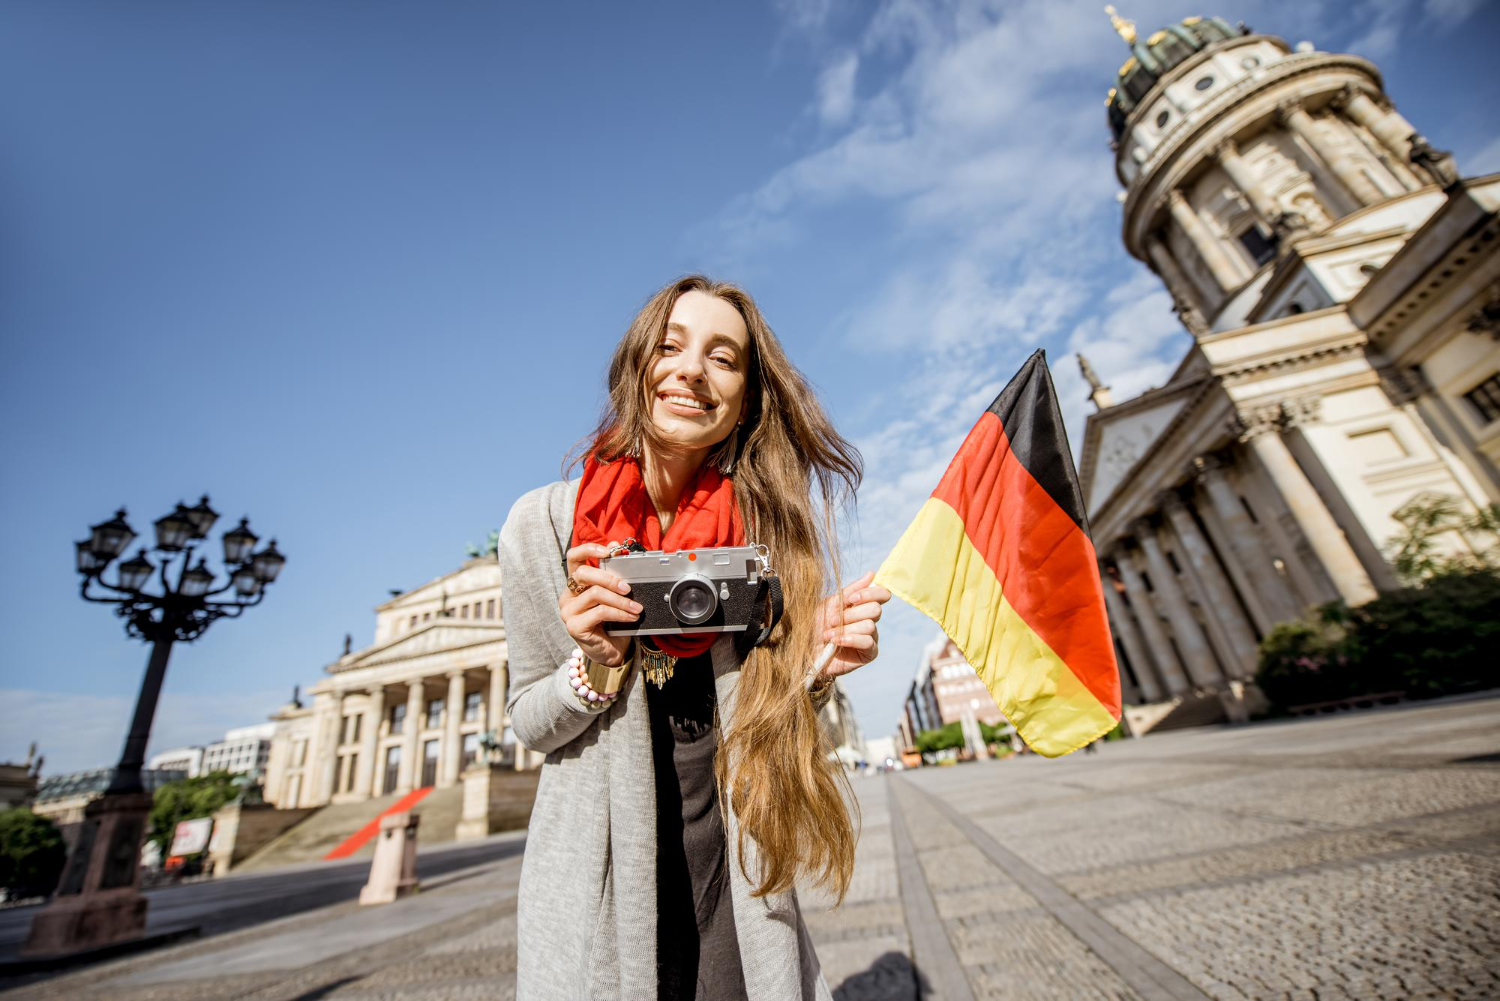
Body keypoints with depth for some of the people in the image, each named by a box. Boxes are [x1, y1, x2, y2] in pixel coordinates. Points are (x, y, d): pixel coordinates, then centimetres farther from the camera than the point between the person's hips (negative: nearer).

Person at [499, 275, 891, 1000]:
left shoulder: (764, 529, -8)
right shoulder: (542, 524, -13)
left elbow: (767, 719, 2)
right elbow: (530, 723, -3)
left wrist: (817, 664, -18)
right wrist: (596, 666, -23)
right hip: (601, 869, -1)